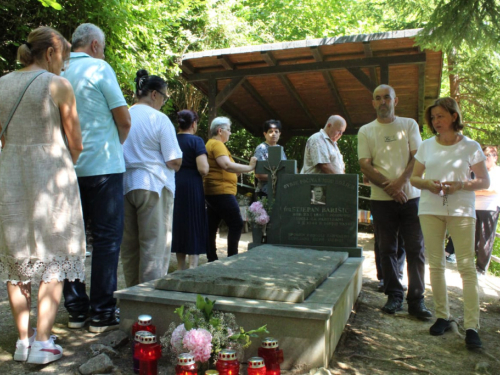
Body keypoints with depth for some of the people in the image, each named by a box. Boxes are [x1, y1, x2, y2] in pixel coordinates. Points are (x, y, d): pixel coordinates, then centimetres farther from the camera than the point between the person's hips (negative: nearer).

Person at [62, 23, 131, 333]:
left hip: (67, 166, 5)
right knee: (107, 238, 1)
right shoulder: (100, 69, -5)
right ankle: (102, 313, 3)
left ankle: (76, 310, 18)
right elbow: (124, 120, -7)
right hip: (102, 165, -5)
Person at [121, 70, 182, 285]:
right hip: (154, 186, -6)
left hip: (123, 186, 6)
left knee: (129, 247, 13)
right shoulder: (159, 119, -8)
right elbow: (175, 161, -10)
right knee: (155, 246, 0)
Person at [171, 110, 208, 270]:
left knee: (178, 225, 14)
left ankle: (181, 267, 23)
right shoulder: (196, 141, -8)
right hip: (191, 187, -5)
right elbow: (203, 169, -18)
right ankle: (192, 267, 0)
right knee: (194, 226, 2)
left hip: (173, 185, 5)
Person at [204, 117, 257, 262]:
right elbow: (227, 165, -26)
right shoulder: (217, 144, -11)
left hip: (212, 192, 11)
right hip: (222, 191, -11)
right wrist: (250, 167, -22)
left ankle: (212, 258, 14)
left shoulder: (211, 144, 21)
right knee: (236, 224, -7)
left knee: (211, 226, 9)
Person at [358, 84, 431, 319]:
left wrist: (400, 181, -15)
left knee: (415, 248, -1)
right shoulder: (366, 131, 8)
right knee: (387, 249, 4)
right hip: (381, 198, 0)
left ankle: (416, 299, 5)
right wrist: (388, 186, -13)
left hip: (411, 196, 0)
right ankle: (394, 295, 15)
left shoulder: (409, 125, 9)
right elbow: (365, 165, -1)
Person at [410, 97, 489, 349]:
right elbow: (414, 178, 12)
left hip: (461, 210, -3)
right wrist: (427, 184, -10)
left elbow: (484, 181, 3)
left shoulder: (470, 146, 2)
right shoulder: (426, 146, 9)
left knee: (467, 265, -7)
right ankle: (442, 316, 18)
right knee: (435, 263, 6)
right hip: (430, 209, 3)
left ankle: (471, 326, -4)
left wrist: (459, 185, -15)